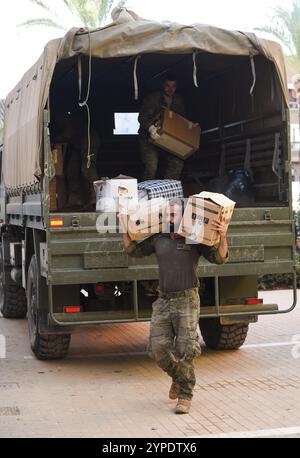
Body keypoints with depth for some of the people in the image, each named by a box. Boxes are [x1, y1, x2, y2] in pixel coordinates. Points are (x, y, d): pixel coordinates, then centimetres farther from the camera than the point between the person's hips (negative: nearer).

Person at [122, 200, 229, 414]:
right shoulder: (158, 240, 11)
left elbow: (219, 258, -6)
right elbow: (134, 250, 23)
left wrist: (223, 236, -21)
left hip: (187, 302, -4)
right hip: (163, 301, 4)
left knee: (185, 351, -5)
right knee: (158, 347, -1)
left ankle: (185, 396, 7)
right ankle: (178, 377, 26)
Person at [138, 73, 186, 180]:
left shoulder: (179, 101, 7)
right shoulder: (152, 98, -10)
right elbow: (142, 117, -18)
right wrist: (151, 128, -37)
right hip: (149, 137, -5)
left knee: (177, 163, -8)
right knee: (151, 166, -19)